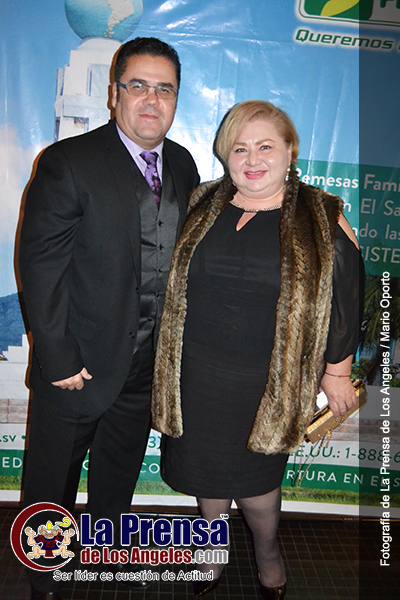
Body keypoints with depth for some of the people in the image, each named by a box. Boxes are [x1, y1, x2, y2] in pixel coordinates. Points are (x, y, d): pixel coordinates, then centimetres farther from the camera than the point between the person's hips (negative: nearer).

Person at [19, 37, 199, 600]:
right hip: (77, 366, -4)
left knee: (118, 480, 27)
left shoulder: (183, 164, 3)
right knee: (52, 483, 19)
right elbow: (39, 268, -16)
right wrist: (59, 360, -16)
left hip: (148, 365, 5)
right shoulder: (67, 163, -15)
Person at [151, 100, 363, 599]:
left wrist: (337, 373, 2)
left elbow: (343, 303, -1)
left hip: (268, 380, -3)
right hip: (197, 374, 3)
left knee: (254, 481, 11)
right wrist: (170, 355, 13)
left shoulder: (322, 220, -6)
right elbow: (175, 285, 10)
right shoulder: (201, 207, 2)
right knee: (207, 467, 19)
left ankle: (268, 555, 45)